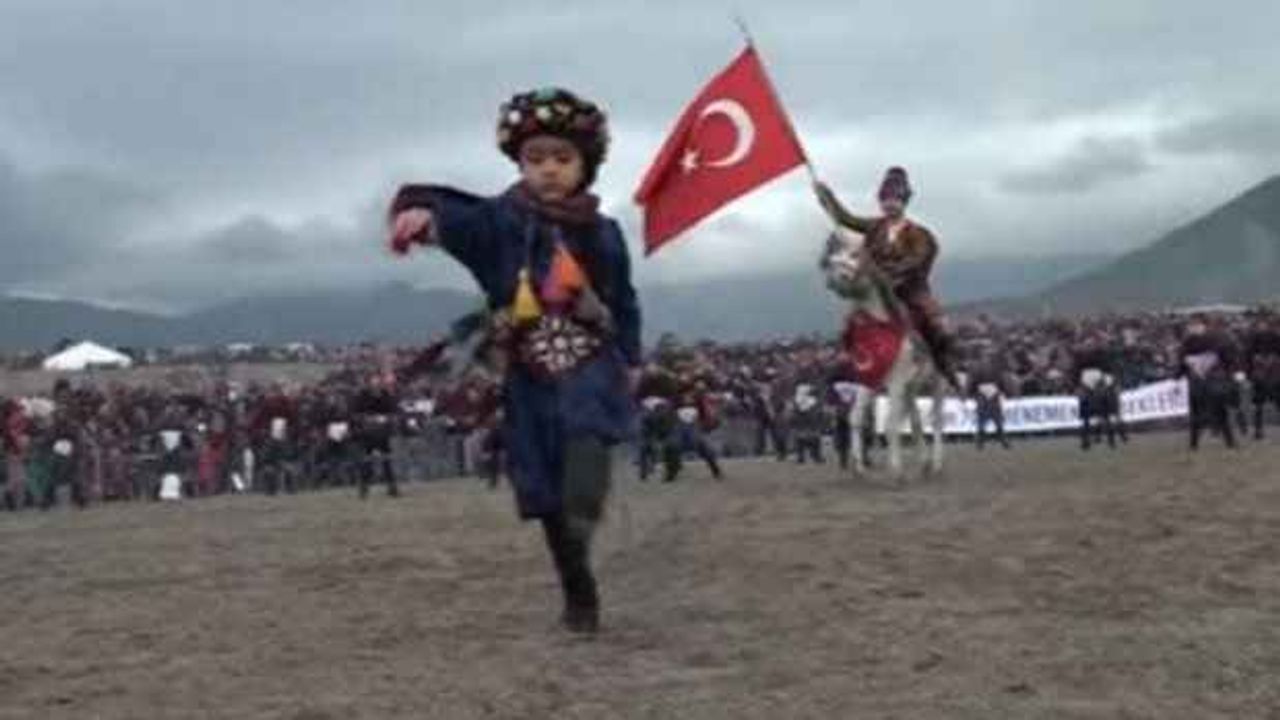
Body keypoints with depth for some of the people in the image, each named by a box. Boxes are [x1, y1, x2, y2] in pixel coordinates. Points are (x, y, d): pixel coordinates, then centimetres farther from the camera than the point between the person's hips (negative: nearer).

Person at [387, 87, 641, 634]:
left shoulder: (602, 234, 0)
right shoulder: (500, 220, -6)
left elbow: (624, 302, 13)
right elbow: (456, 215, -26)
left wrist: (631, 360, 12)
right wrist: (422, 213, -48)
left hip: (590, 371, 0)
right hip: (531, 382, 1)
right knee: (550, 500, 8)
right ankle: (580, 597, 23)